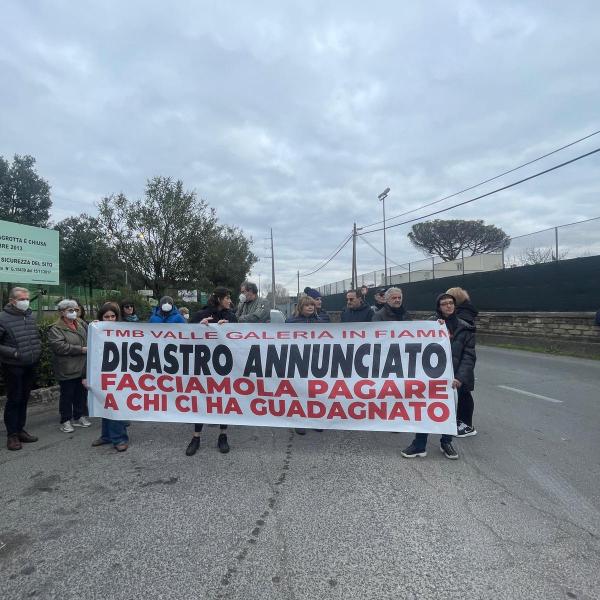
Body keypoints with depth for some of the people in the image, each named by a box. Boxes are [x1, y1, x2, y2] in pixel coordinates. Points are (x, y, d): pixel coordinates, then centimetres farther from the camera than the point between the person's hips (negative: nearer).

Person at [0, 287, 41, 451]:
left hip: (30, 367, 6)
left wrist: (38, 350, 7)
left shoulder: (31, 316, 7)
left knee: (24, 399, 15)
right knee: (13, 400, 3)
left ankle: (20, 430, 28)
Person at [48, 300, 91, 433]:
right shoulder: (55, 329, -10)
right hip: (67, 369, -6)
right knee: (67, 395, 5)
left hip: (83, 367, 6)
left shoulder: (81, 323, 8)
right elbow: (60, 346, -21)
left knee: (81, 393, 14)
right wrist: (81, 349, -20)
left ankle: (79, 417, 29)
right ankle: (65, 421, 18)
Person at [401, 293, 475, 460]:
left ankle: (446, 442, 34)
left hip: (452, 377, 1)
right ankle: (419, 445, 13)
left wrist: (460, 377, -14)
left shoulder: (465, 328, 1)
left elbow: (469, 356, -3)